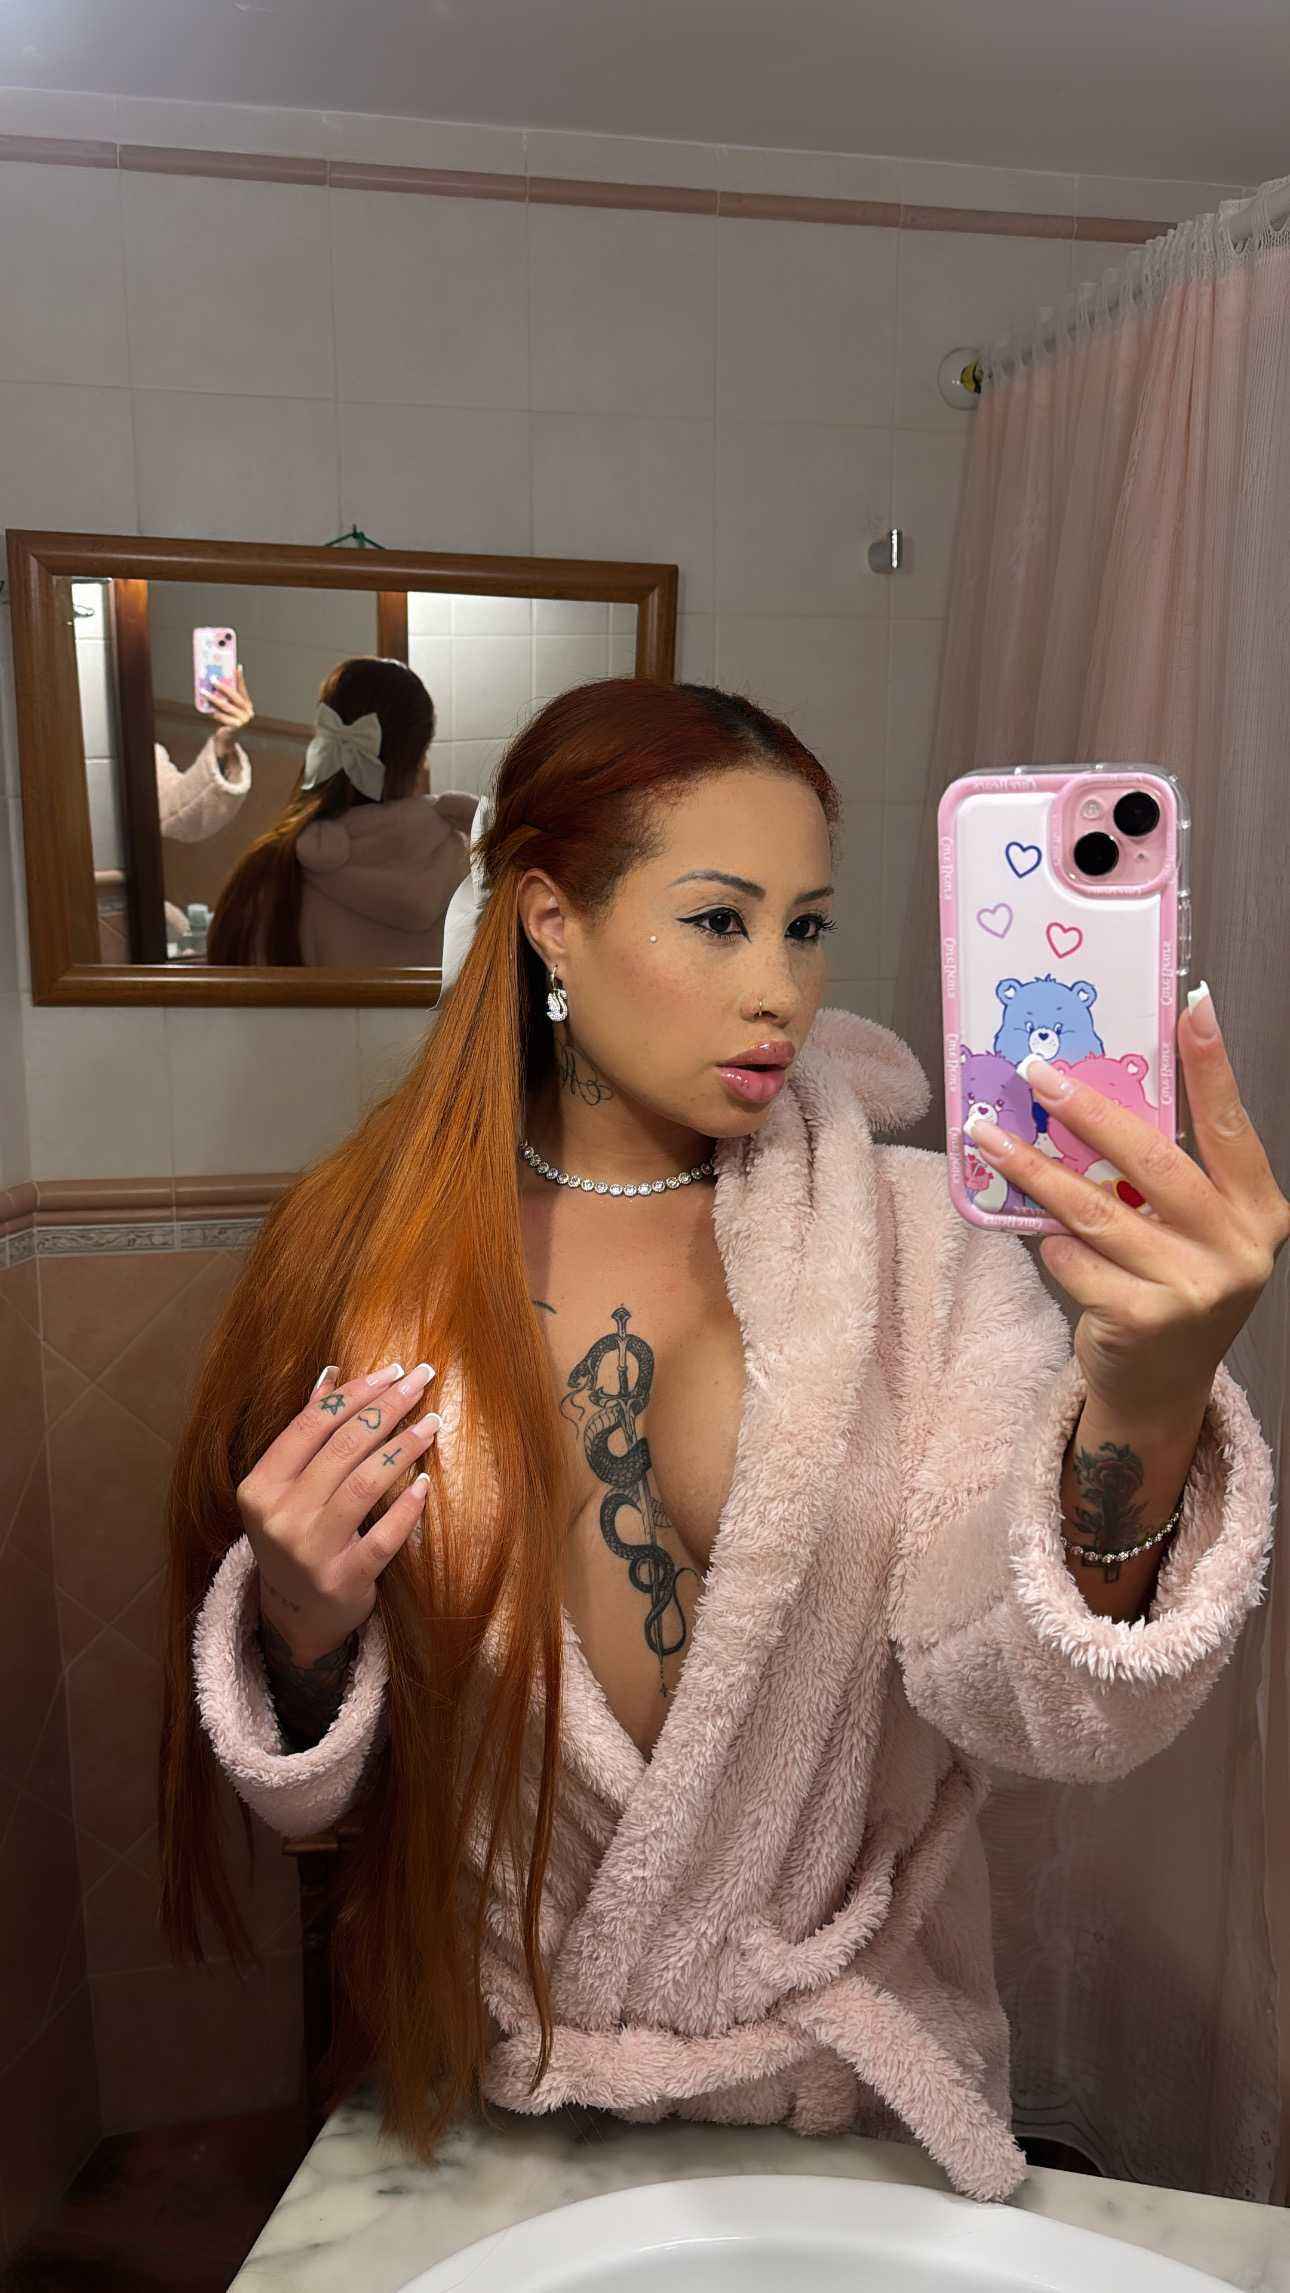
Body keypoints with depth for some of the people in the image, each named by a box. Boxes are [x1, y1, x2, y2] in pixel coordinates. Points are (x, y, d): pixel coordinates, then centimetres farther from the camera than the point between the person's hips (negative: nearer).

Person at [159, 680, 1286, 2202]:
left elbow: (1032, 1712, -25)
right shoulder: (375, 1261, -13)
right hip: (493, 2073, 1)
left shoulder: (915, 1239, -14)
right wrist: (305, 1630, -26)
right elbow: (307, 1789, -4)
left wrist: (1141, 1421, -43)